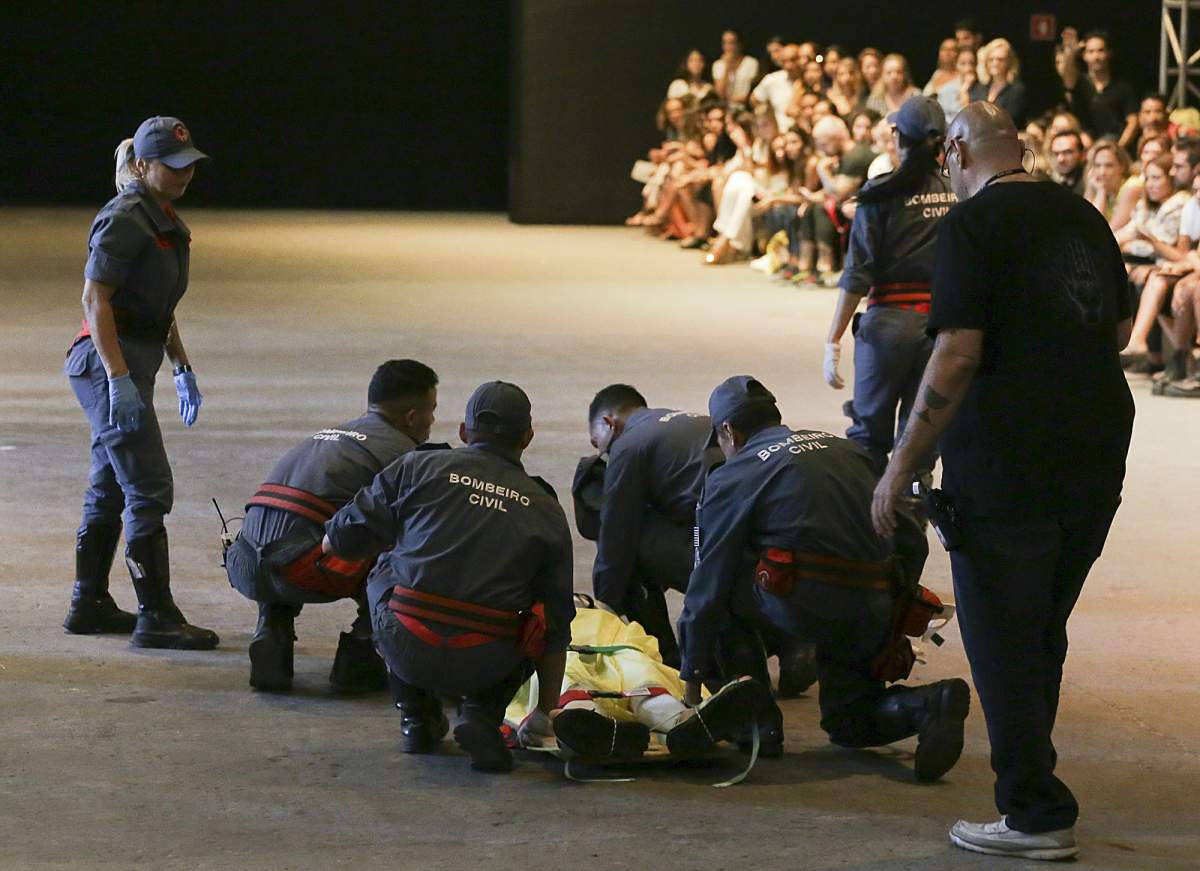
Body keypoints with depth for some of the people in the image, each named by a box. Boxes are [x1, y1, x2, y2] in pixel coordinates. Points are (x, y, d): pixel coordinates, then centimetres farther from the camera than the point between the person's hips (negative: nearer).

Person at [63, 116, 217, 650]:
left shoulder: (165, 220, 15)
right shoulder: (124, 220, -15)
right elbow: (94, 300, -19)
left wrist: (182, 369, 23)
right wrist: (119, 378, -25)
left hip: (132, 364, 10)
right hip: (107, 360, -10)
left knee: (108, 489, 14)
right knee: (148, 489, -11)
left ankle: (88, 606, 21)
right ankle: (155, 617, -10)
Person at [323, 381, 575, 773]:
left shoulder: (417, 468, 7)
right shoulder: (546, 510, 12)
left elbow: (335, 543, 11)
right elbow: (555, 626, 16)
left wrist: (399, 539, 34)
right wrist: (547, 712, 28)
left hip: (407, 652, 0)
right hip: (486, 665, 0)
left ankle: (417, 717, 26)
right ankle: (482, 714, 7)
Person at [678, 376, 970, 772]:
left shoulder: (732, 477, 8)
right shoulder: (847, 450, 22)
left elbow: (708, 586, 9)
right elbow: (912, 541, 19)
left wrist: (692, 679, 16)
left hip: (804, 604, -6)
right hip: (876, 611, 6)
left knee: (725, 597, 22)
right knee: (849, 724, 24)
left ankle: (758, 722, 13)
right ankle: (928, 705, -3)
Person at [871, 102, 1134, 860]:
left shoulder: (974, 222, -10)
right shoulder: (1082, 216, 11)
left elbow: (957, 353, -17)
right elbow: (1121, 328, 21)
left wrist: (901, 468, -13)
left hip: (1009, 457, -7)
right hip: (1098, 450, 7)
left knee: (1004, 638, 1)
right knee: (1044, 633, 18)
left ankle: (1036, 814, 2)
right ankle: (1029, 776, 27)